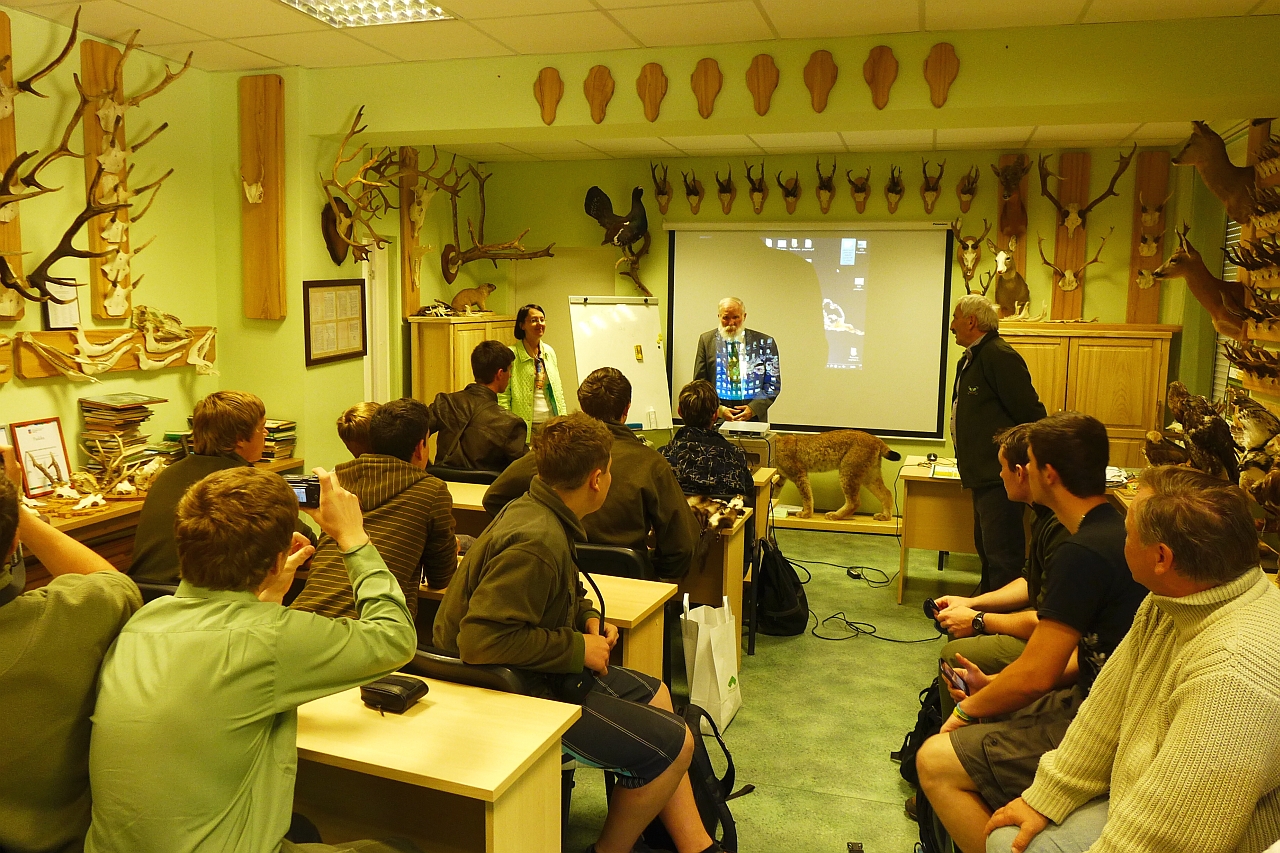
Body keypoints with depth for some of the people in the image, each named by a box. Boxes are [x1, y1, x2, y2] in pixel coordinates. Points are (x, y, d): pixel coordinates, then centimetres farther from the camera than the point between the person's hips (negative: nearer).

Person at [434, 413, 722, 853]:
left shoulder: (530, 508, 2)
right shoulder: (536, 543, -30)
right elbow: (482, 639, -36)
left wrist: (587, 616, 3)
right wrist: (577, 649, -25)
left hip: (533, 669, 11)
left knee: (655, 695, 19)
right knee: (672, 743, -10)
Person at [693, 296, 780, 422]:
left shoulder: (764, 342, 4)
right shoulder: (706, 340, 6)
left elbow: (773, 384, 5)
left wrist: (754, 408, -9)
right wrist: (718, 409, -8)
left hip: (753, 417, 0)